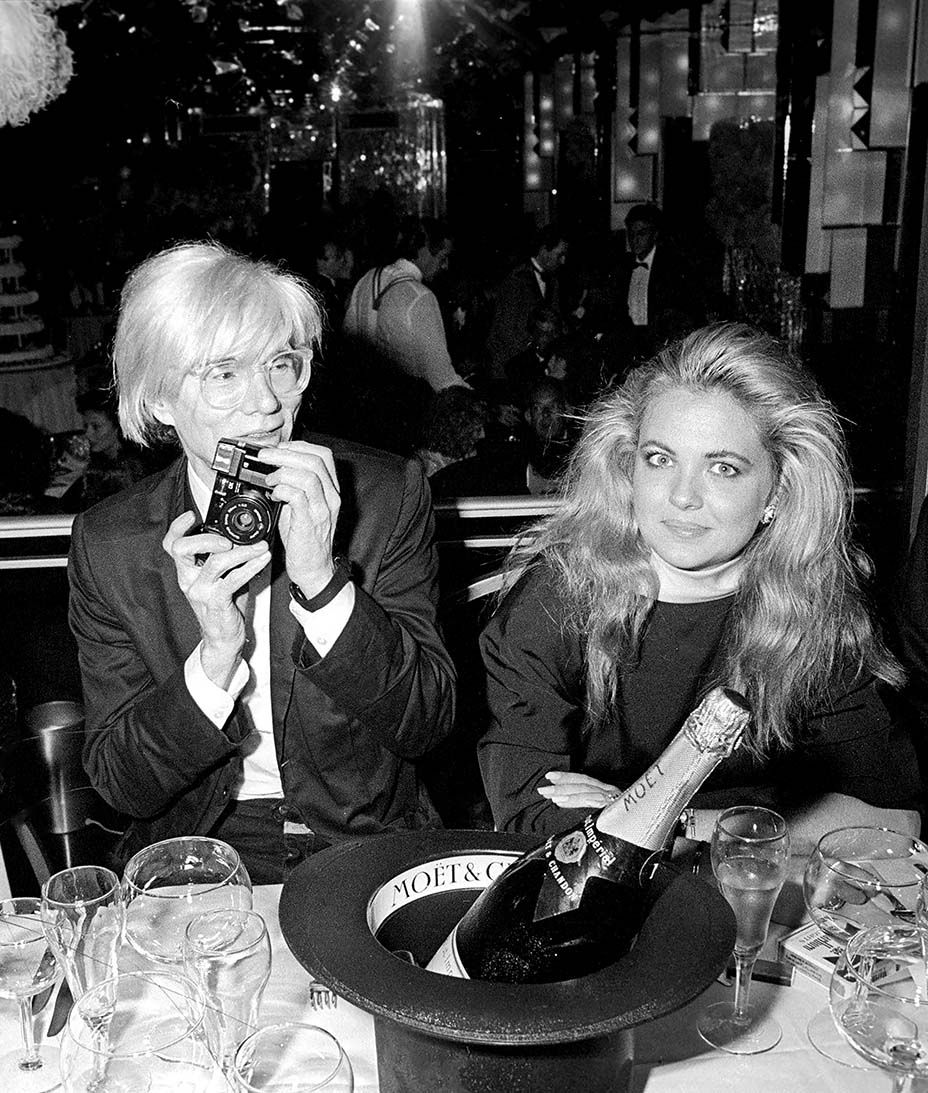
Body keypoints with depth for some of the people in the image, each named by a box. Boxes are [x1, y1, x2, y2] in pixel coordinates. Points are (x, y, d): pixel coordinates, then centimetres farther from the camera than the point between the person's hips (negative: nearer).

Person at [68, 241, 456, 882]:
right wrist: (215, 656, -21)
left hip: (374, 845, 0)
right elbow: (121, 785, -4)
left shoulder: (389, 494, -5)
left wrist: (321, 580, -23)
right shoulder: (108, 543, -3)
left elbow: (429, 723, -9)